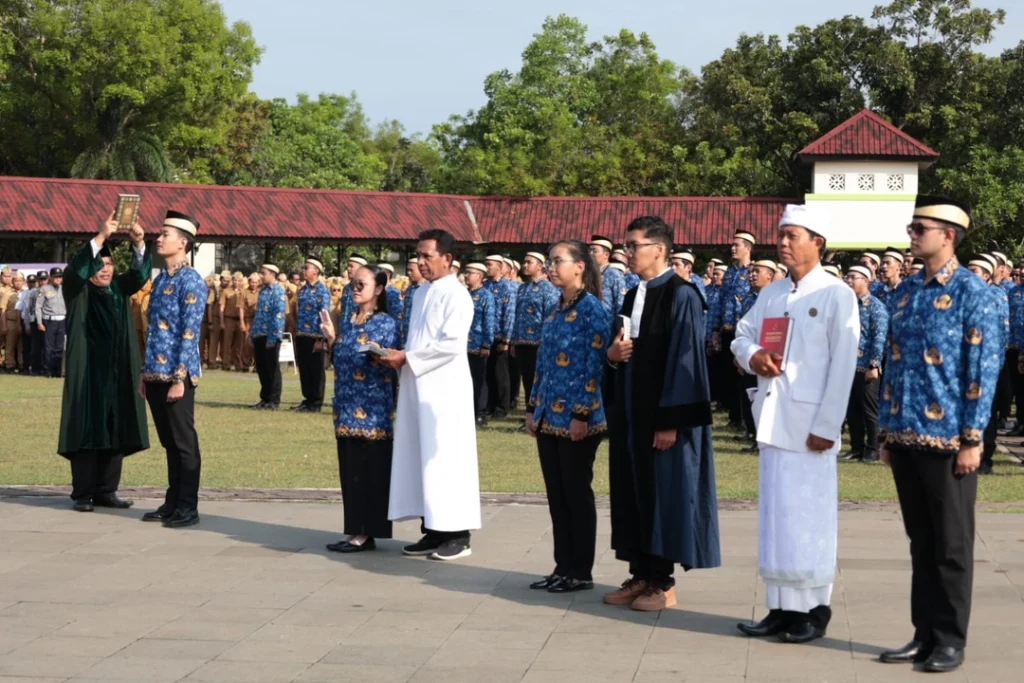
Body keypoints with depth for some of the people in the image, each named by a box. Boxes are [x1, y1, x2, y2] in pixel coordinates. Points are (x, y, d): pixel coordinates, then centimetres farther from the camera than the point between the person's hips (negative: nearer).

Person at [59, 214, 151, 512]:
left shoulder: (119, 288, 12)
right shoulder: (78, 291, 0)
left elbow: (141, 273, -3)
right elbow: (76, 268, -20)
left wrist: (139, 244, -22)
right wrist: (101, 237, -31)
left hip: (117, 373, 5)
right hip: (88, 372, -5)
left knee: (116, 432, 4)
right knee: (87, 432, -4)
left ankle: (106, 491, 11)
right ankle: (83, 494, 0)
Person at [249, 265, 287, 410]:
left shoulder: (278, 292, -12)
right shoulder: (263, 290, 14)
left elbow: (278, 316, -17)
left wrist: (272, 338, -19)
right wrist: (252, 334, 15)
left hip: (271, 336, -8)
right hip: (259, 335, 8)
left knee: (272, 369, 0)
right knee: (261, 368, 12)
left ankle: (274, 401, 7)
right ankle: (265, 398, 21)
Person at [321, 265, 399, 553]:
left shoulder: (386, 323, -6)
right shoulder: (347, 323, 14)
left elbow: (389, 366, -7)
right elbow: (339, 362, 17)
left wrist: (377, 355, -23)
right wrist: (332, 339, 6)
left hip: (372, 409, -7)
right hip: (347, 407, 7)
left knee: (371, 470, -3)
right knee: (350, 469, 9)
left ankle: (367, 532, 0)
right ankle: (355, 530, 15)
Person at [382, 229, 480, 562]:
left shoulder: (456, 295, -10)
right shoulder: (421, 293, 15)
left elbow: (451, 344, -19)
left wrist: (407, 358, -14)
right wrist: (401, 357, 1)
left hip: (444, 387, -8)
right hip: (419, 385, 8)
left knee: (446, 456, -5)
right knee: (422, 456, 8)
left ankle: (458, 534, 0)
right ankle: (433, 530, 14)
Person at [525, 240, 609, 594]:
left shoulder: (591, 308, -10)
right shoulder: (556, 309, 12)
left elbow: (594, 365, -15)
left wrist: (582, 414, -18)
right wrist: (534, 408, 14)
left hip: (576, 418, -8)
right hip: (549, 416, 8)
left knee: (577, 493, 0)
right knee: (556, 494, 11)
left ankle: (581, 571, 9)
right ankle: (563, 567, 19)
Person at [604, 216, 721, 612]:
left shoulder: (681, 295, -12)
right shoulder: (632, 297, 13)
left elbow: (684, 358, -17)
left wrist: (670, 421, -20)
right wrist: (612, 353, -5)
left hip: (664, 416, -8)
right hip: (631, 413, 8)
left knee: (665, 494, -1)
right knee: (635, 494, 10)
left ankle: (663, 583, 7)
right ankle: (641, 575, 19)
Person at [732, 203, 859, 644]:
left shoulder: (836, 295, -5)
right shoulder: (771, 294, 15)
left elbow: (843, 365, -10)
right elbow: (743, 335, 19)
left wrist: (826, 425, -16)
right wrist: (752, 356, -6)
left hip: (809, 423, -6)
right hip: (772, 418, 6)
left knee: (807, 516, -3)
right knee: (774, 514, 8)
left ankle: (814, 609, 7)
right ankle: (781, 607, 15)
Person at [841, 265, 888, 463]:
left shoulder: (876, 306, -7)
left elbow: (879, 338, -13)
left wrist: (874, 365, -18)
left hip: (866, 368, -6)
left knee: (869, 410, 1)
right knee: (851, 410, 10)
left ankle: (873, 449, 8)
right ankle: (856, 447, 17)